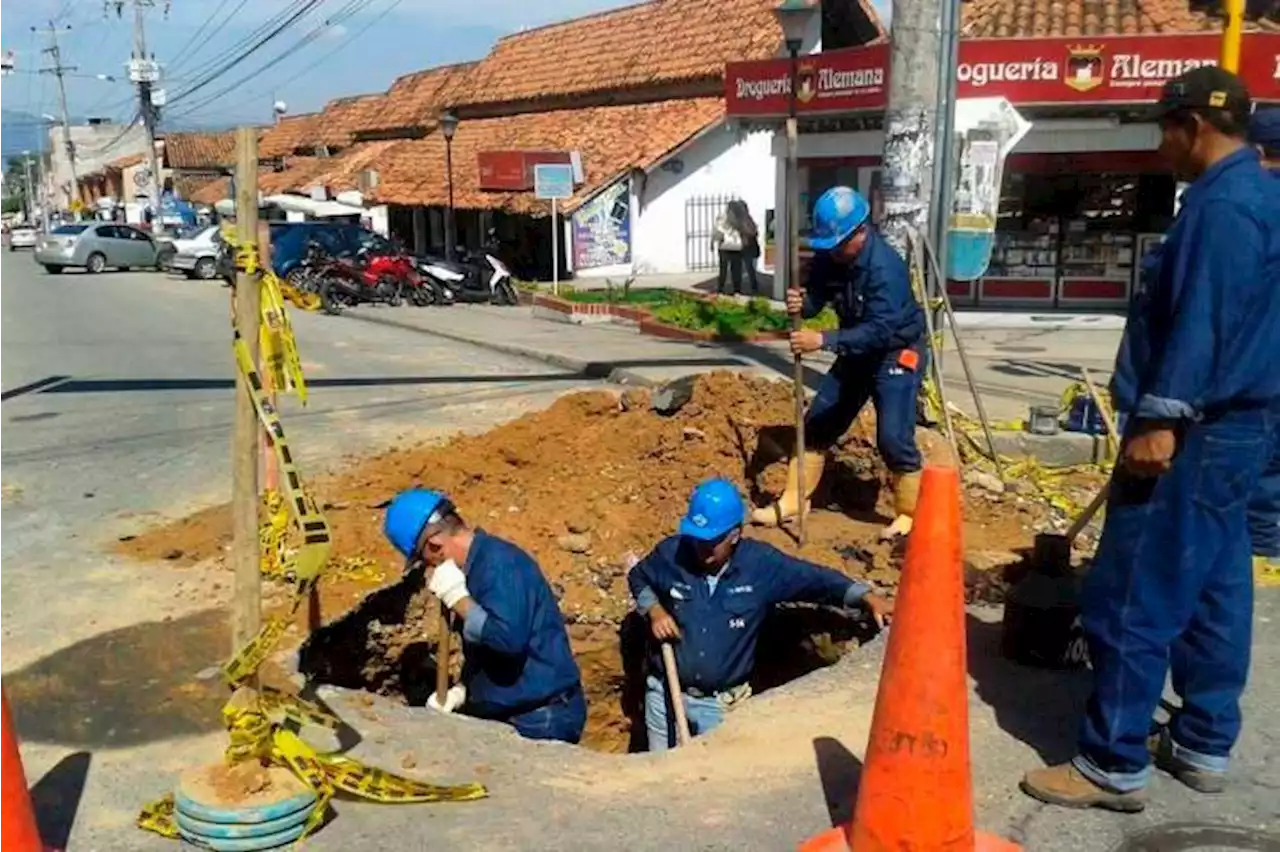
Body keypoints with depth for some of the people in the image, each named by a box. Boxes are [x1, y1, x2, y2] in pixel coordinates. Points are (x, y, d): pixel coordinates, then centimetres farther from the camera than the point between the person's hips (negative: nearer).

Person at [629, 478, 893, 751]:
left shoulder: (761, 564, -16)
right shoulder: (671, 553, -13)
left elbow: (816, 579, -14)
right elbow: (638, 578, 5)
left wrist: (867, 598, -25)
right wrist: (654, 610, -12)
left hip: (721, 704, -1)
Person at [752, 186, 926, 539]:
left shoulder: (885, 266, -31)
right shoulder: (829, 257, -9)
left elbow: (879, 330, -38)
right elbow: (816, 296, -1)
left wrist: (823, 340, -46)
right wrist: (801, 303, -26)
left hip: (897, 354, -7)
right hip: (856, 352, 8)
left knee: (893, 438, -16)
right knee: (818, 423, 8)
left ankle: (910, 515, 5)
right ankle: (792, 502, 18)